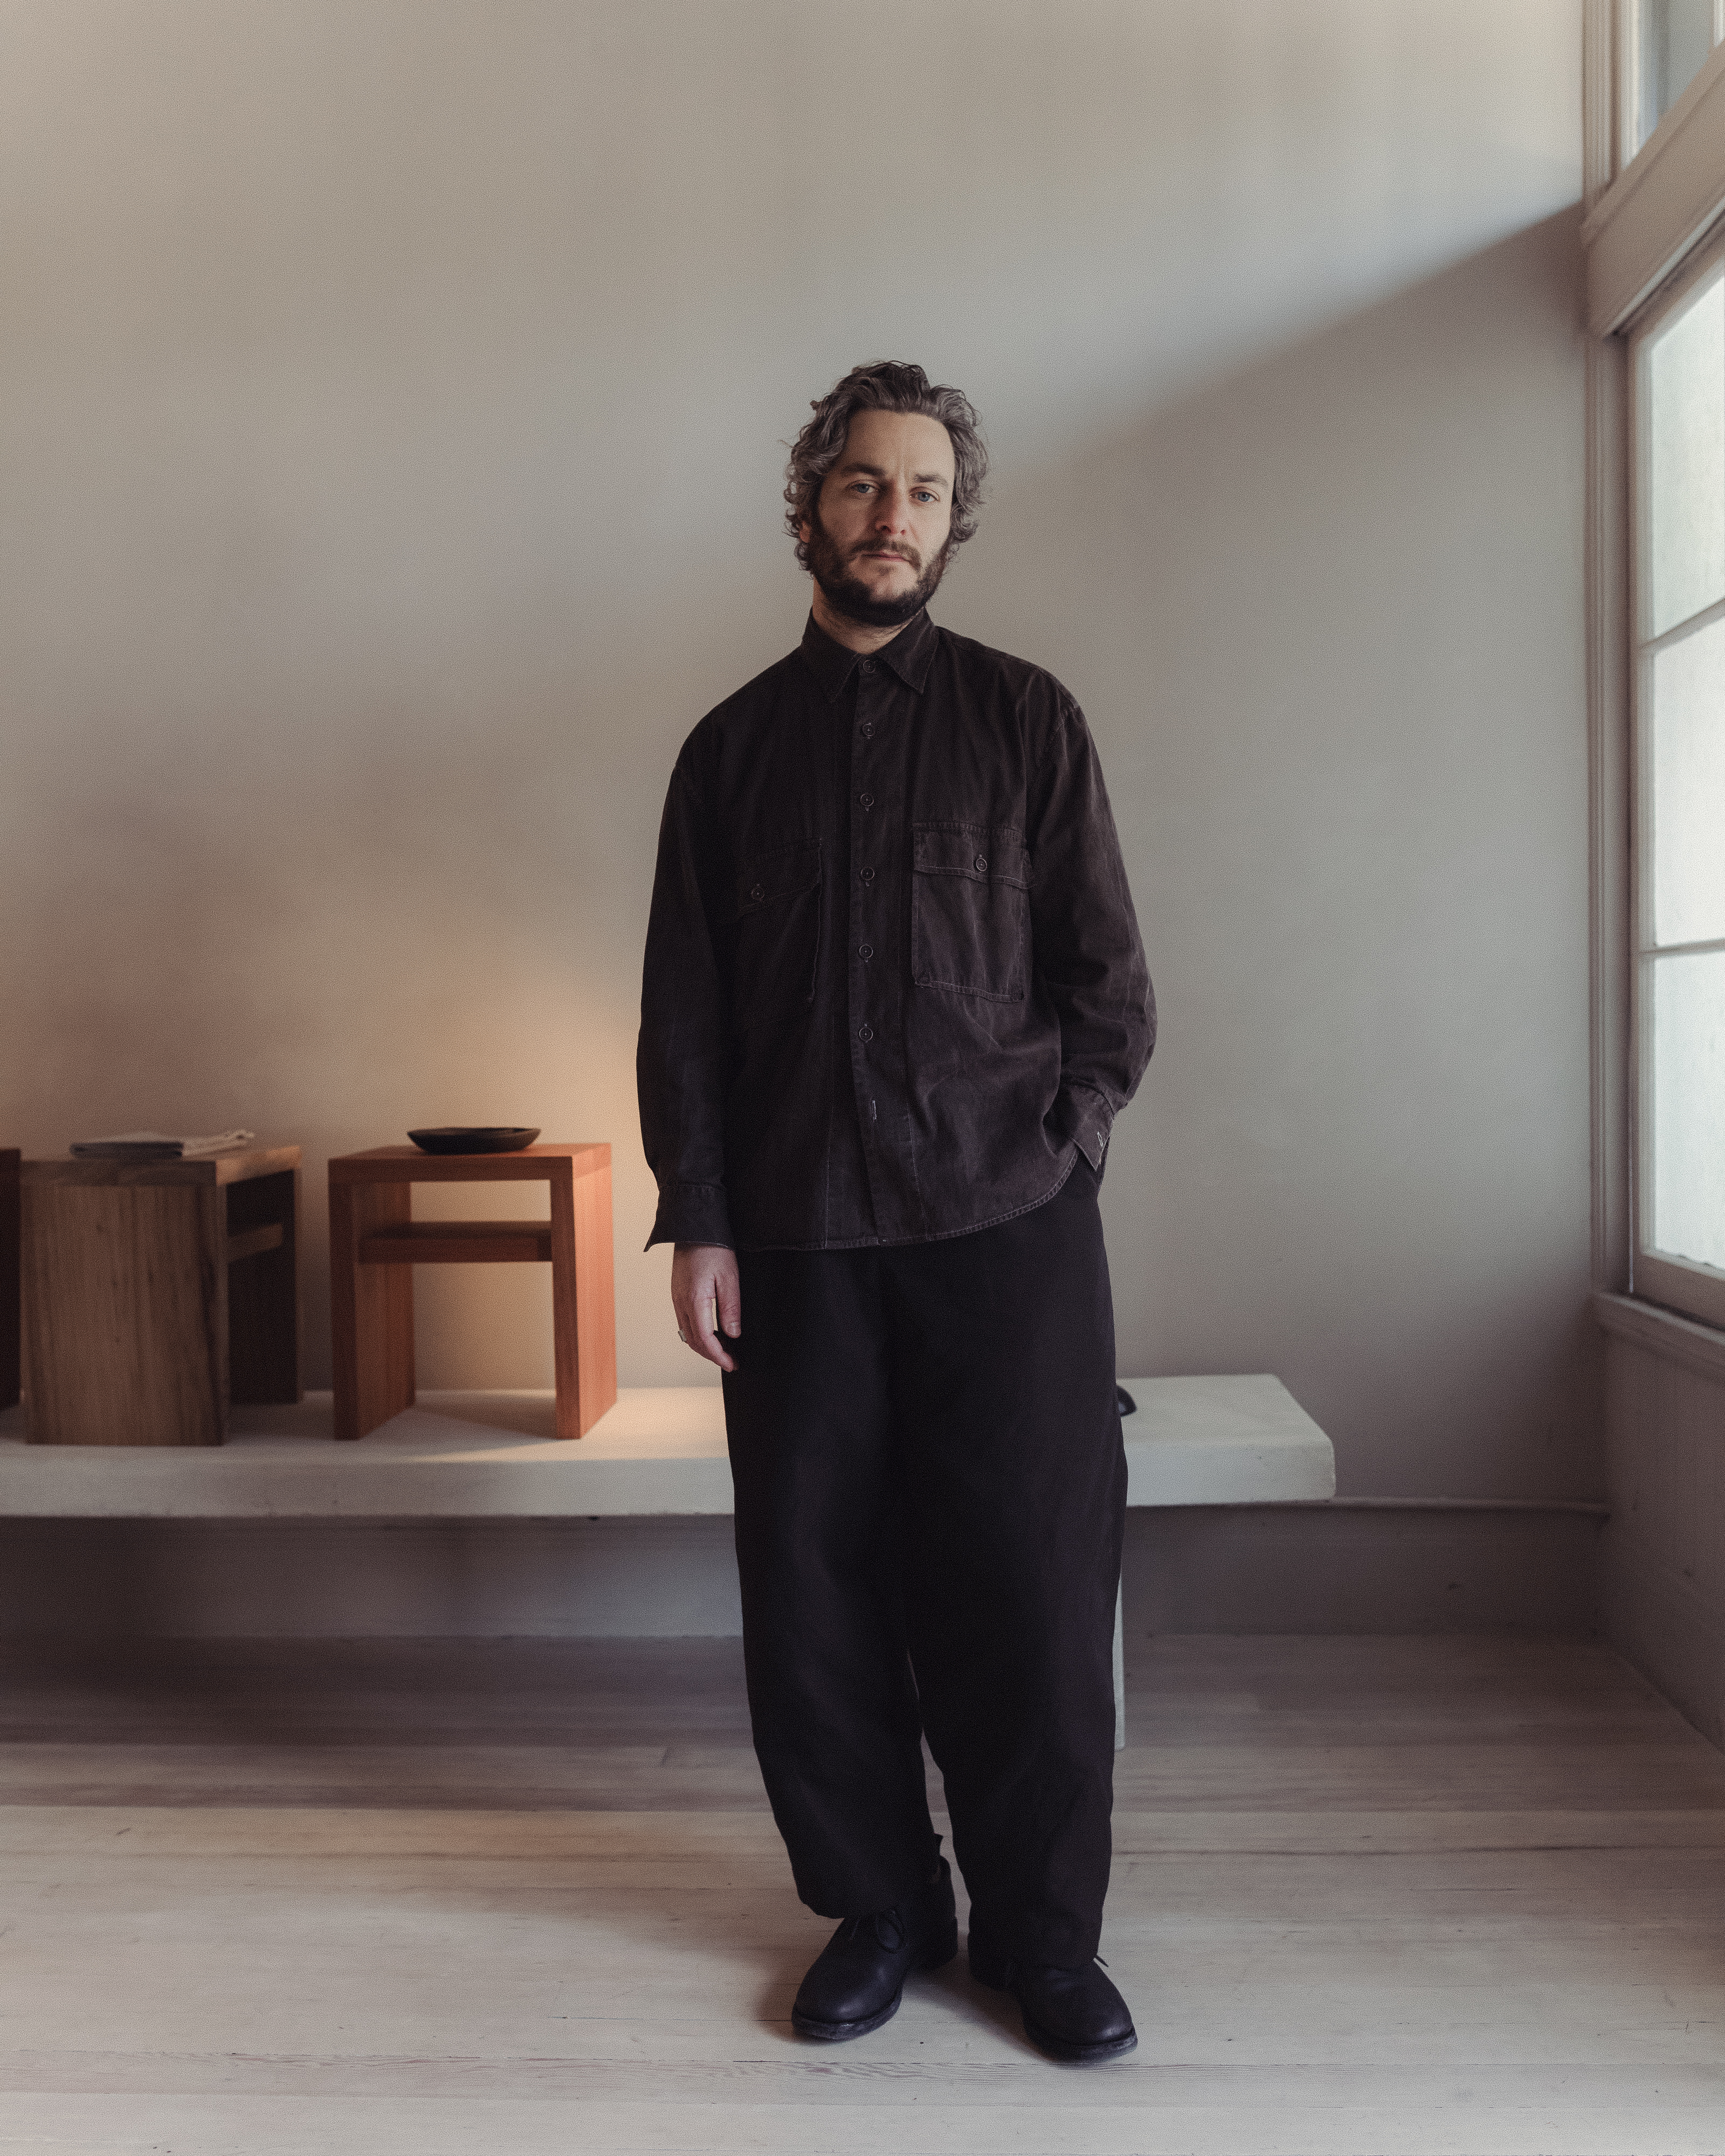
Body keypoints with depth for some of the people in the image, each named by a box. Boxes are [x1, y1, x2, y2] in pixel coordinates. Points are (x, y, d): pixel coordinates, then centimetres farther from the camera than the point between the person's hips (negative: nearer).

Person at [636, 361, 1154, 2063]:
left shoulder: (1025, 719, 7)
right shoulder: (734, 744, 11)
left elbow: (1110, 983, 7)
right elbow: (683, 1008, 8)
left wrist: (1048, 1158, -3)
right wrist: (698, 1223, 0)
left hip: (1006, 1236, -1)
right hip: (794, 1245, 2)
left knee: (1030, 1592, 2)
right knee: (814, 1592, 6)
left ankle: (1041, 1933, 22)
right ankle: (877, 1907, 27)